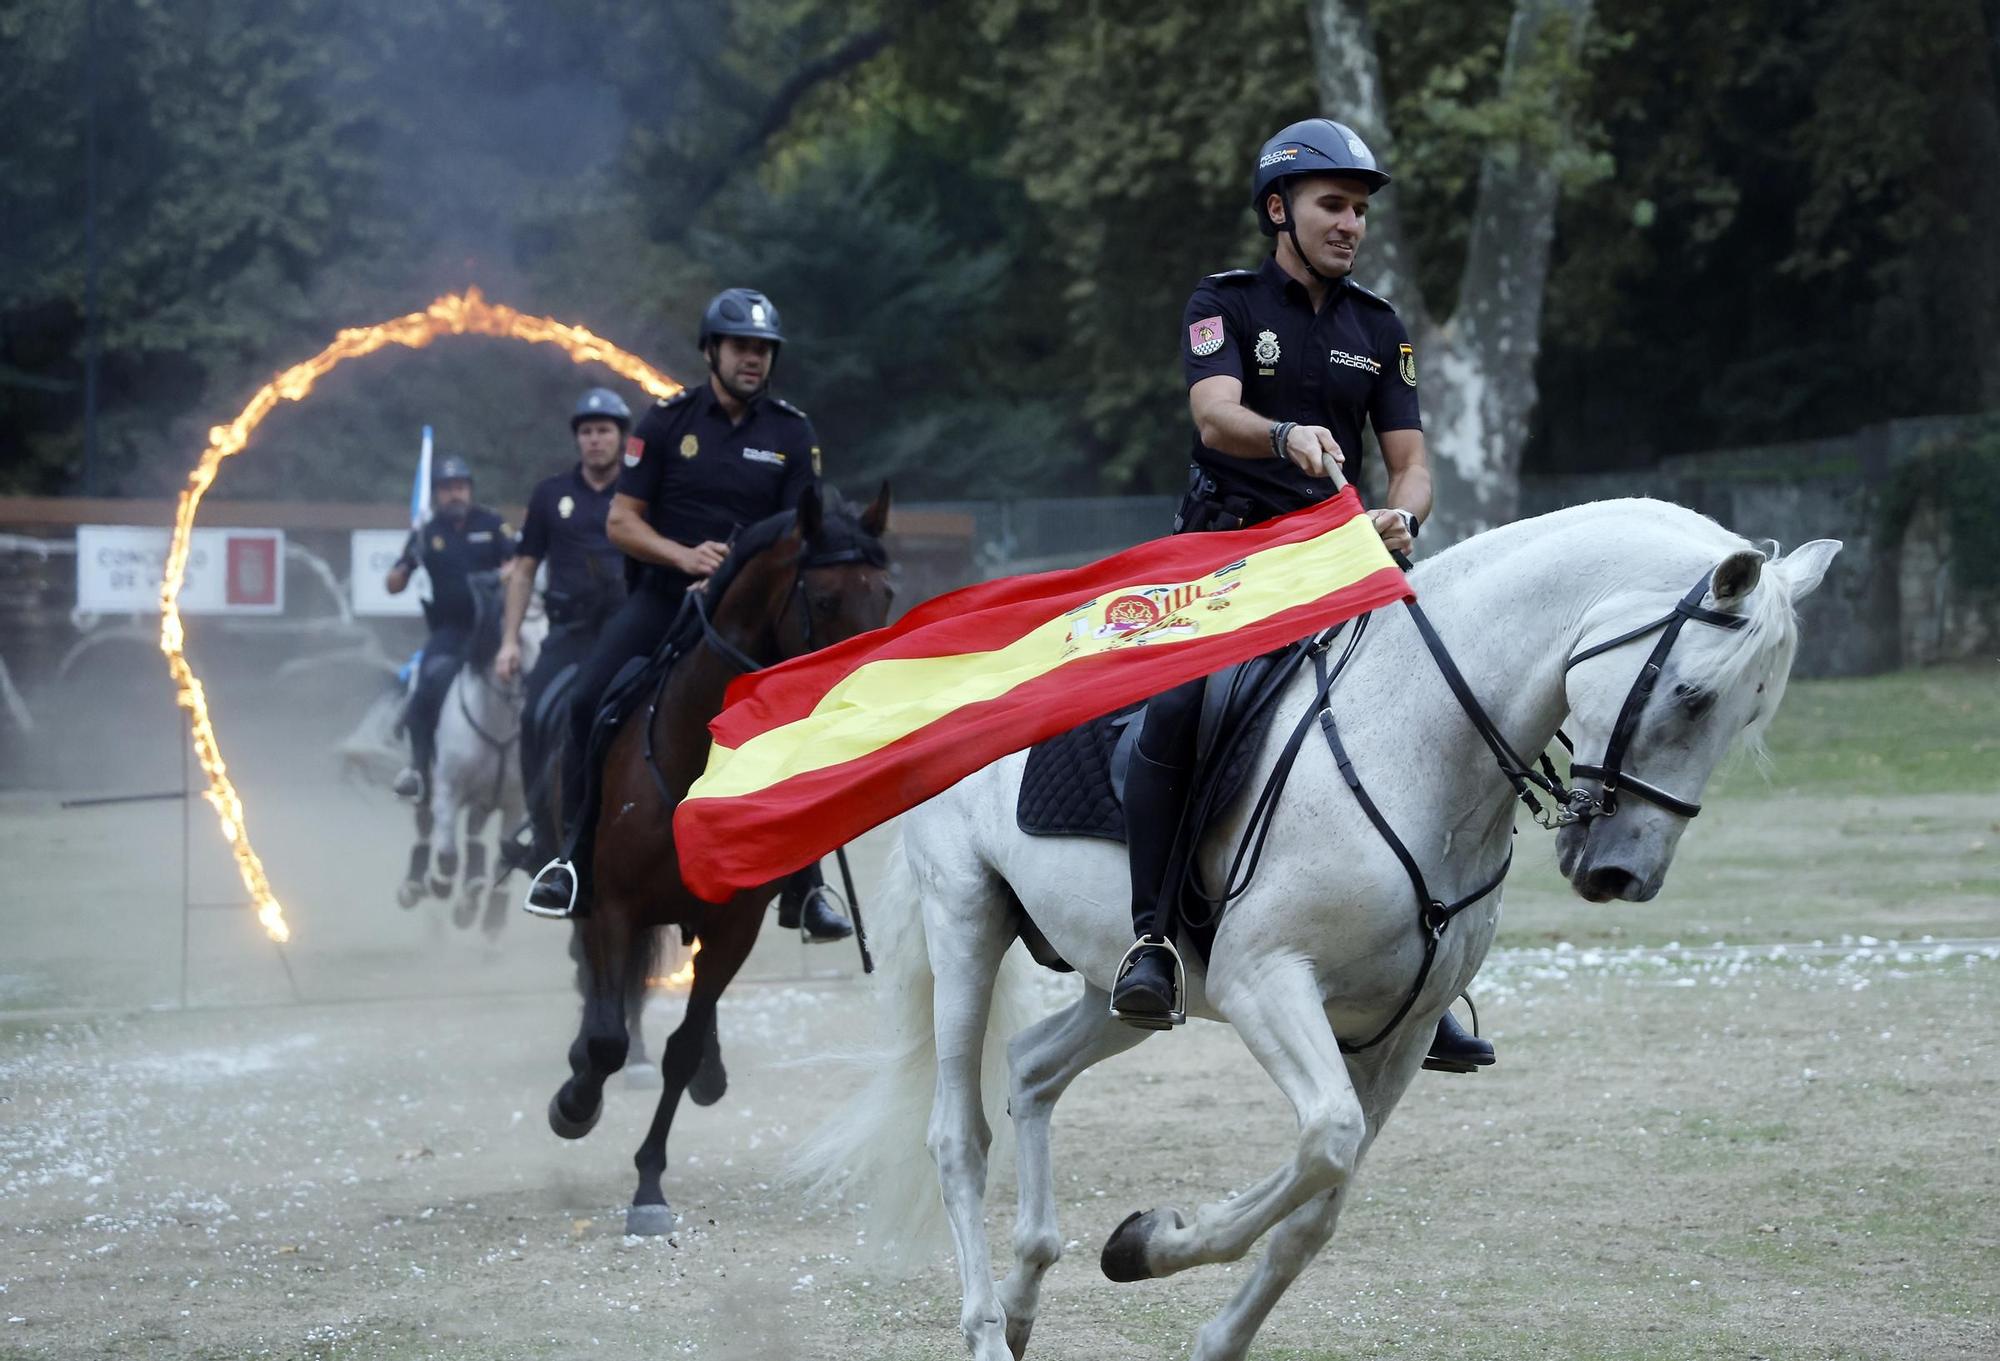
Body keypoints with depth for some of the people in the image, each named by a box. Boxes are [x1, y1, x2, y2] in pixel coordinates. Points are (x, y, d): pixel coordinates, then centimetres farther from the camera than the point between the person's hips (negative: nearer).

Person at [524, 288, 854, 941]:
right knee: (589, 701, -18)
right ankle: (578, 858, -4)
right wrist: (686, 555, -18)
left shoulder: (792, 433, 2)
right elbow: (621, 522, -1)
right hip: (664, 591, 0)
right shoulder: (668, 420, 0)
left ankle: (803, 888, -2)